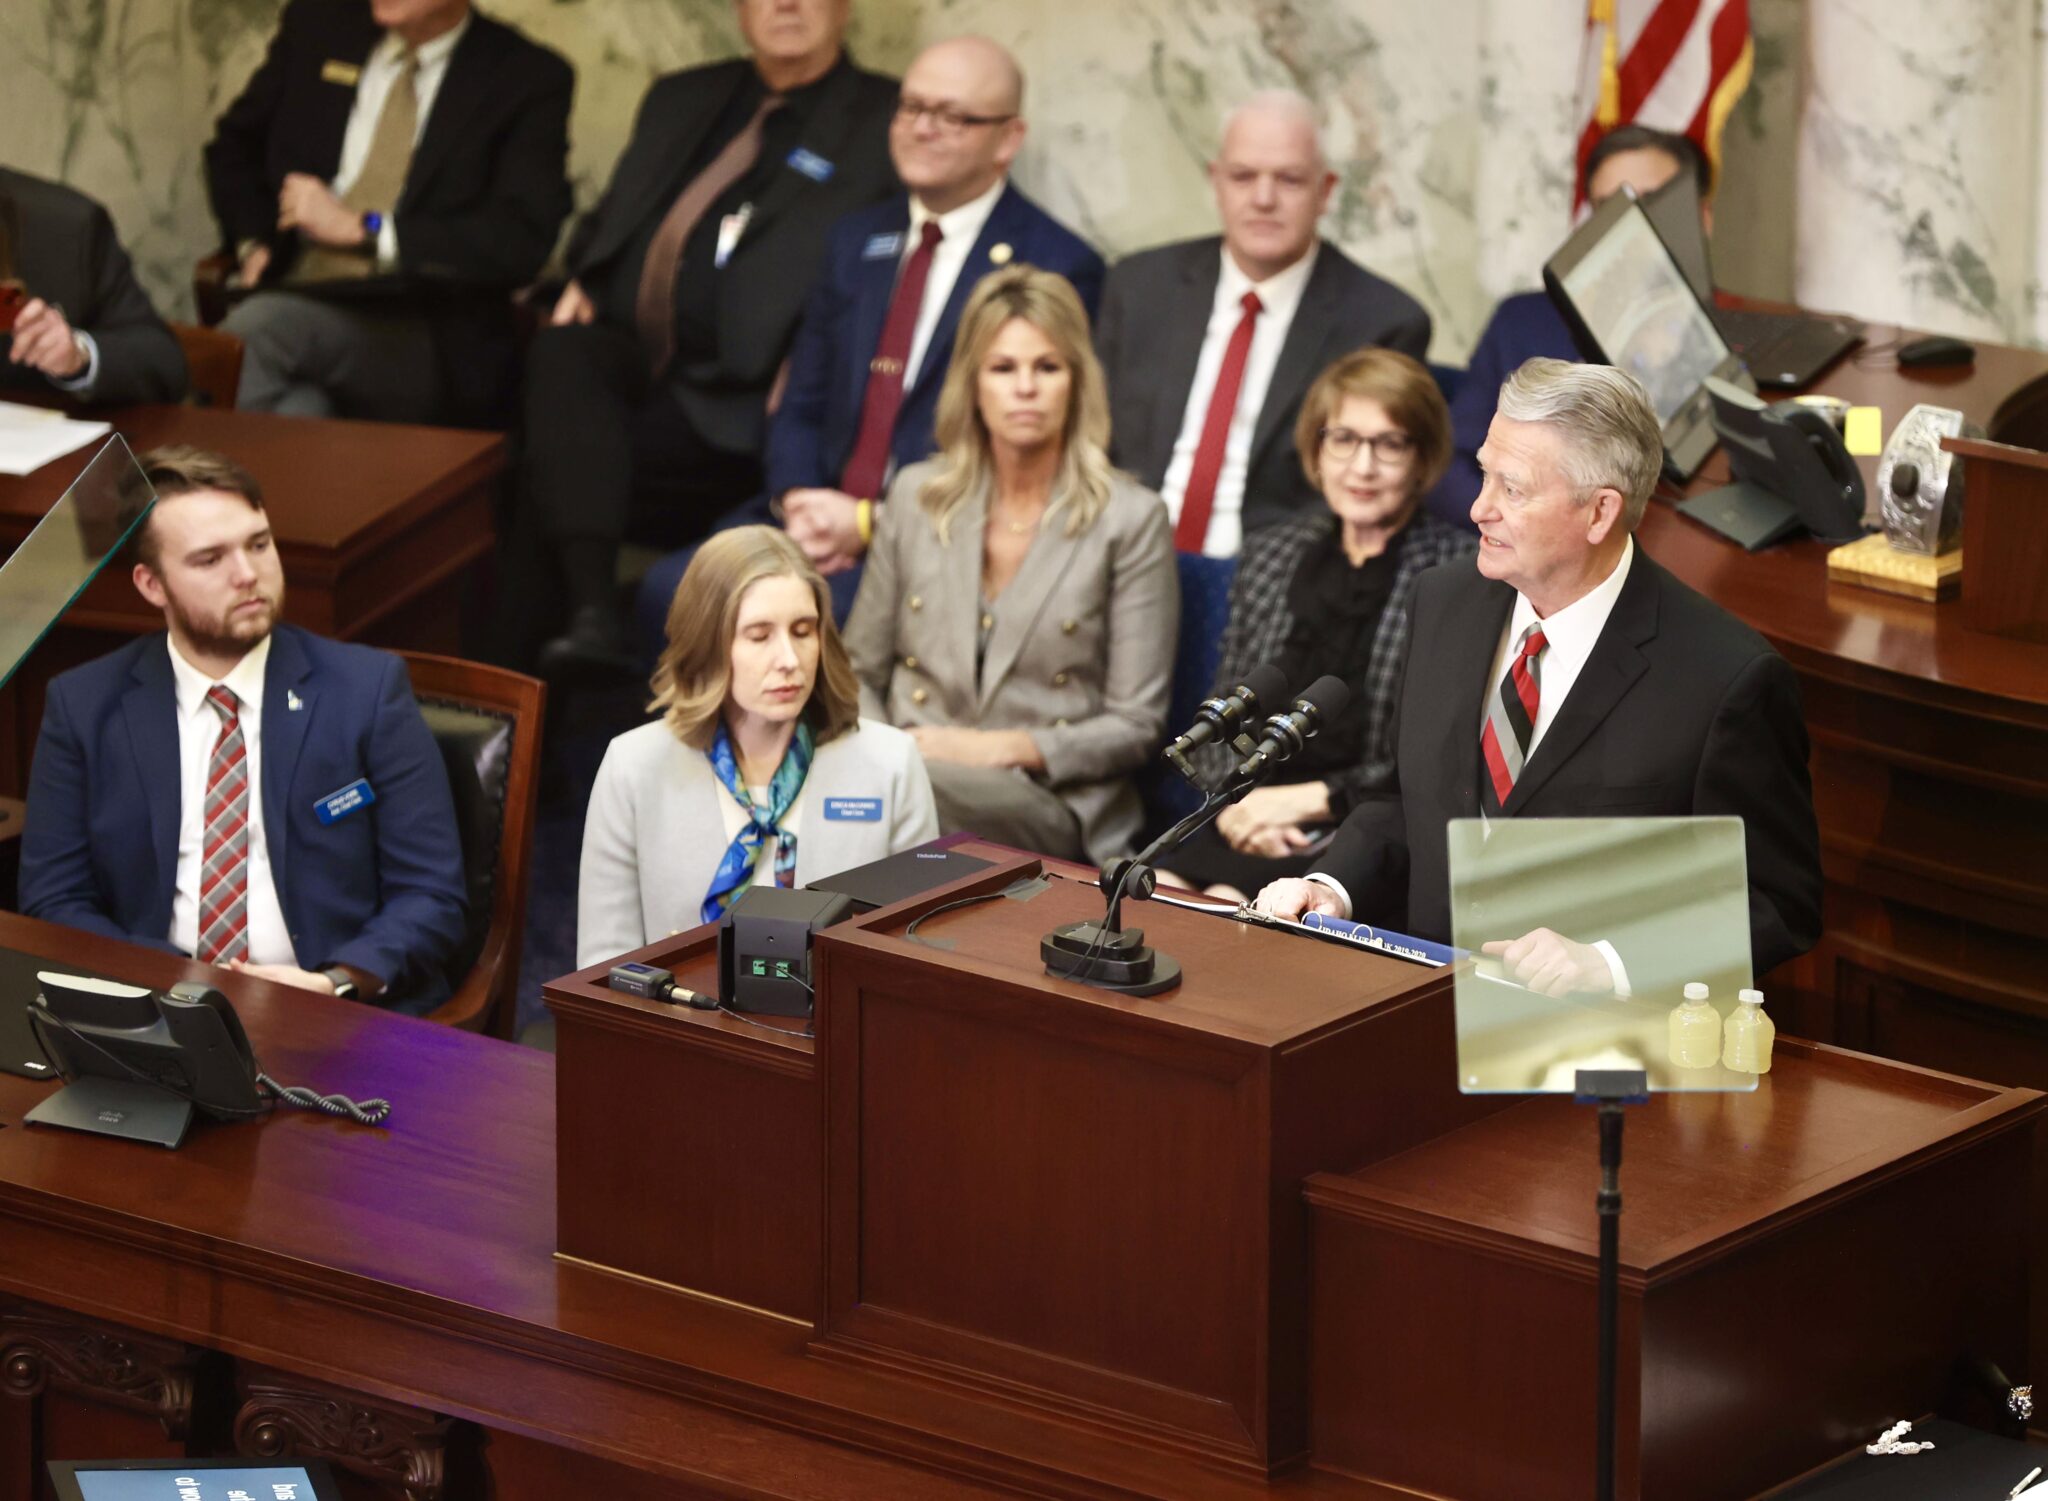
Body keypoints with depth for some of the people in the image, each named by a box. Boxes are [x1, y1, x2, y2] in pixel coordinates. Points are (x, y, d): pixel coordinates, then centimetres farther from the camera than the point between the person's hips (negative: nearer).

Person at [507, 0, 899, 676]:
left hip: (731, 398, -4)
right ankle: (588, 612, -38)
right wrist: (581, 283, 6)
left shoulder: (880, 123, 7)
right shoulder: (681, 100, 25)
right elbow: (610, 217, 28)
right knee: (561, 358, -31)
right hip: (625, 352, 4)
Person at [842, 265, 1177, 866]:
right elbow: (859, 669, 20)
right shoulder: (917, 496, 14)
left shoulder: (1130, 519, 2)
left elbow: (1136, 725, 1)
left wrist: (1004, 749, -12)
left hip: (1053, 805, -3)